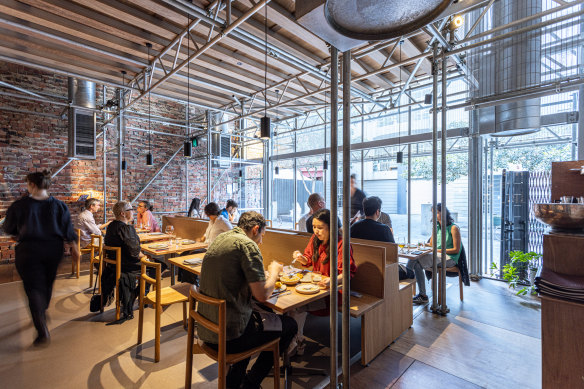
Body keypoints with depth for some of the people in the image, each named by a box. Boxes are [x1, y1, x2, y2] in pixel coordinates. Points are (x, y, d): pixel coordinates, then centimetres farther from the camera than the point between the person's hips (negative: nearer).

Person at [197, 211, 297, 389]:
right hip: (227, 336, -8)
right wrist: (274, 272, 0)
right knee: (289, 325, 10)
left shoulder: (219, 239, 8)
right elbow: (262, 295, -19)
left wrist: (264, 274, 15)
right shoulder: (247, 245, -18)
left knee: (258, 315, 32)